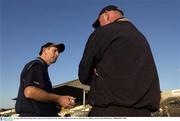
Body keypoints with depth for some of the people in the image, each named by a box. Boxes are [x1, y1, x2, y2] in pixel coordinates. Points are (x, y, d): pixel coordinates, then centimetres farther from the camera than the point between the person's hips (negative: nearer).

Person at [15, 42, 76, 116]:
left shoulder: (41, 67, 25)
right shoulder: (36, 65, -5)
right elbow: (30, 92, -22)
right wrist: (59, 99, -17)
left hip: (40, 115, 10)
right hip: (33, 114, -10)